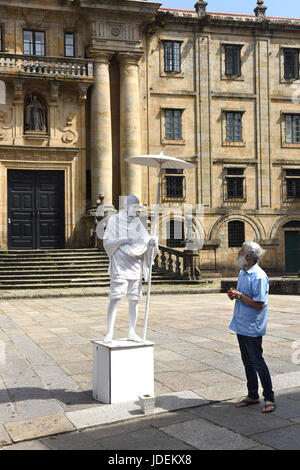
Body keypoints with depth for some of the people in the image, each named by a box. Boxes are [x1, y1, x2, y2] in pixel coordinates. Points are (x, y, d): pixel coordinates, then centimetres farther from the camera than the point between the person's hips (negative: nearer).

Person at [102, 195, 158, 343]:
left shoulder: (137, 222, 10)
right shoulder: (114, 220, -1)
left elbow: (145, 239, 2)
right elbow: (106, 241, -2)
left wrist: (151, 242, -20)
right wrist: (123, 240, -14)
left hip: (135, 266, 5)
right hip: (120, 266, -4)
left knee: (134, 299, 5)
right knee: (115, 298, -10)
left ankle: (132, 333, 14)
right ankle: (109, 333, -4)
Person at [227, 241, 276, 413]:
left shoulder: (259, 277, -20)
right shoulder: (242, 272, 9)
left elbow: (259, 304, -23)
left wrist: (239, 295, -19)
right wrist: (234, 294, -1)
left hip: (252, 327, -9)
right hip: (241, 325, 9)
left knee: (258, 363, -1)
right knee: (248, 362, 16)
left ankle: (269, 399, 12)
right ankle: (252, 395, 28)